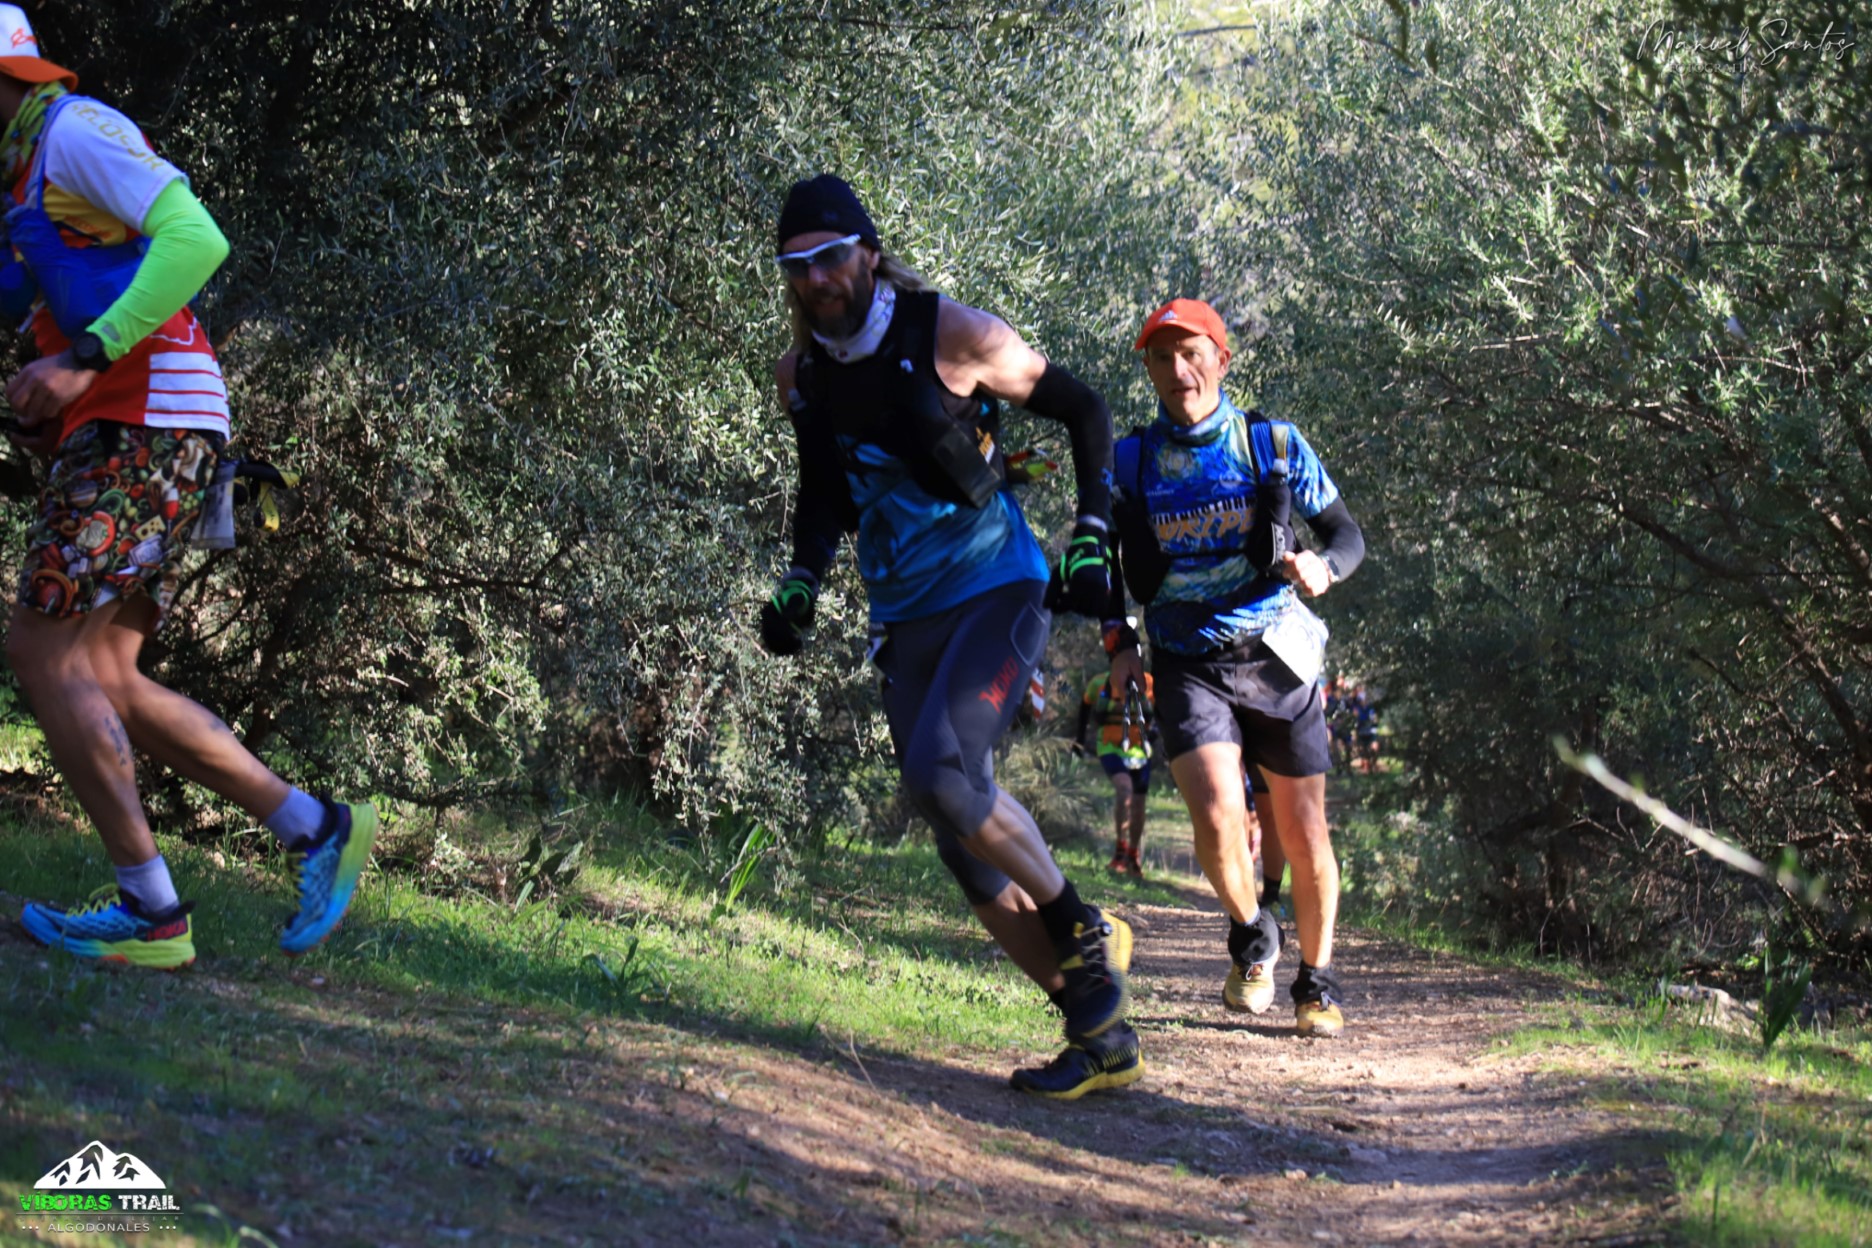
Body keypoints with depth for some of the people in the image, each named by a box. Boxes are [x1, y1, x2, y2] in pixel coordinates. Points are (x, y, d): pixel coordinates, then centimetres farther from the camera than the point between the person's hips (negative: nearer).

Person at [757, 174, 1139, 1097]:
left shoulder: (953, 336, -11)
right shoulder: (802, 375, 5)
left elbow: (1084, 410, -1)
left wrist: (1091, 539, -9)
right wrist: (799, 584, 4)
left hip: (996, 592, -6)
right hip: (906, 622, 6)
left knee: (941, 771, -29)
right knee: (967, 849, -2)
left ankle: (1085, 934, -6)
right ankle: (1102, 1036, 6)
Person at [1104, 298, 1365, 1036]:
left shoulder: (1273, 444, -2)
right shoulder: (1130, 461, 1)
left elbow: (1348, 535, 3)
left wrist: (1323, 567, -20)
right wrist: (1119, 643, -2)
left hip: (1277, 660, 0)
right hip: (1188, 665, 0)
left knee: (1303, 834, 4)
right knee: (1219, 818, -21)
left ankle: (1317, 981, 26)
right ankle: (1251, 937, 9)